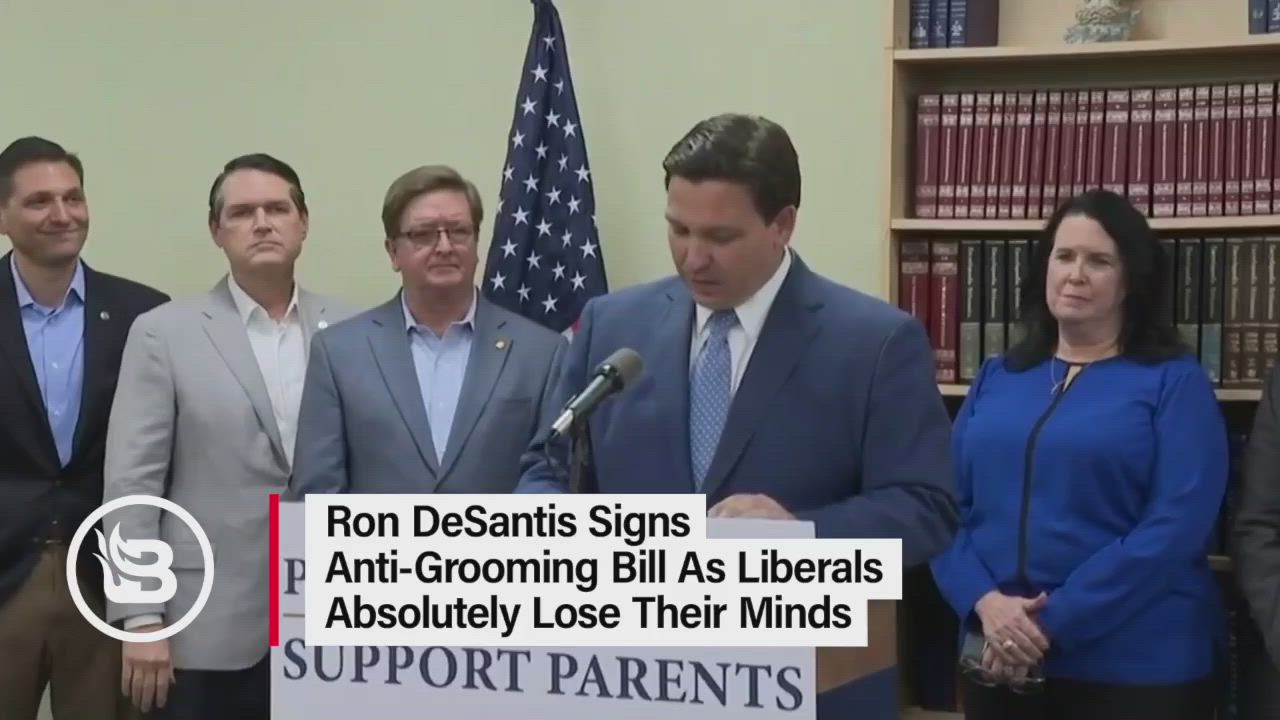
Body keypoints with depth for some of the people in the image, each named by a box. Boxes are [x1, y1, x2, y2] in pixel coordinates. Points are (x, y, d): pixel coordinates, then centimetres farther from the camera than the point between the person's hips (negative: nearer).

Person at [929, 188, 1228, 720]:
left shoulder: (1175, 382, -2)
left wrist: (1054, 624, -17)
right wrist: (985, 602, -13)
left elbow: (1176, 526, -13)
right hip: (1003, 660, 4)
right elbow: (948, 506, 5)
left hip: (1136, 667, -4)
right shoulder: (997, 378, 10)